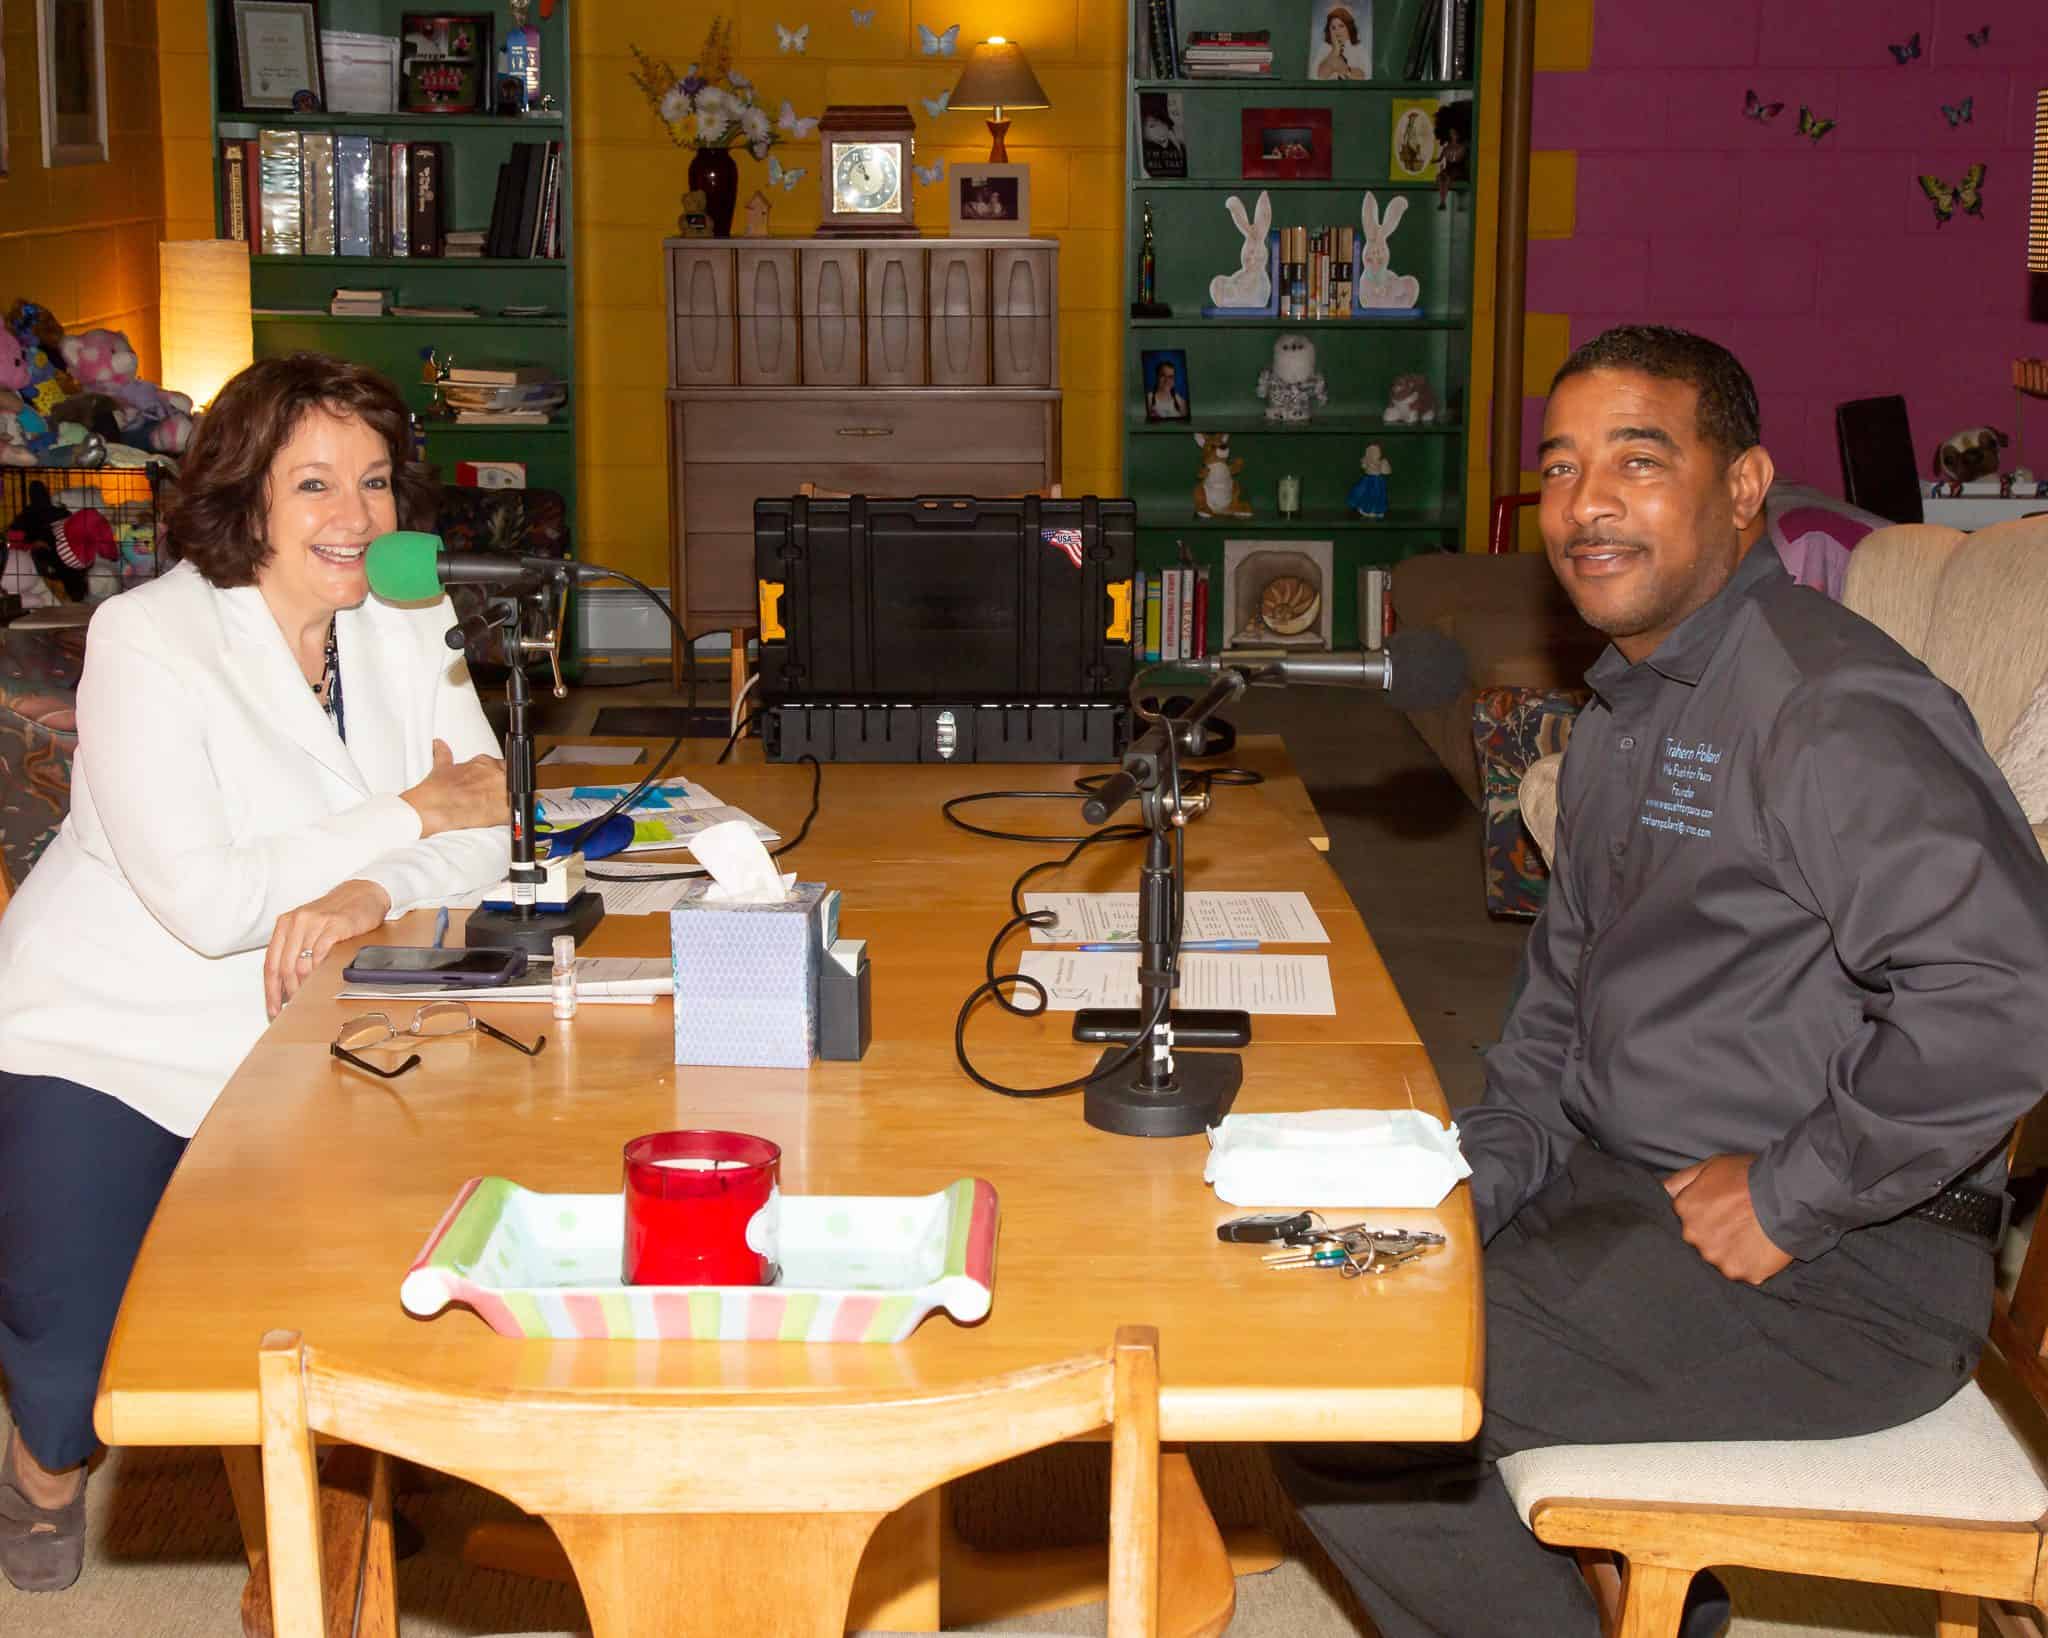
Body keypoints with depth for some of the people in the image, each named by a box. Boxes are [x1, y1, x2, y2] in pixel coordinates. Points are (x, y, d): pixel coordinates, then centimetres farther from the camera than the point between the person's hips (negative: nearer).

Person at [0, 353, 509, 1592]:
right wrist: (408, 815, -19)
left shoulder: (410, 629, -1)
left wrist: (368, 894, -28)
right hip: (101, 1041, -4)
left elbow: (481, 833, -6)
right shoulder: (149, 639, -18)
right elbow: (205, 901, -27)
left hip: (290, 1046, 5)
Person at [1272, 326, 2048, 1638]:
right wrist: (1479, 1172, 6)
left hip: (1837, 1270, -10)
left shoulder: (1829, 709, -19)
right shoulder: (1626, 711, 15)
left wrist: (1790, 1195, -22)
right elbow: (1566, 997, 22)